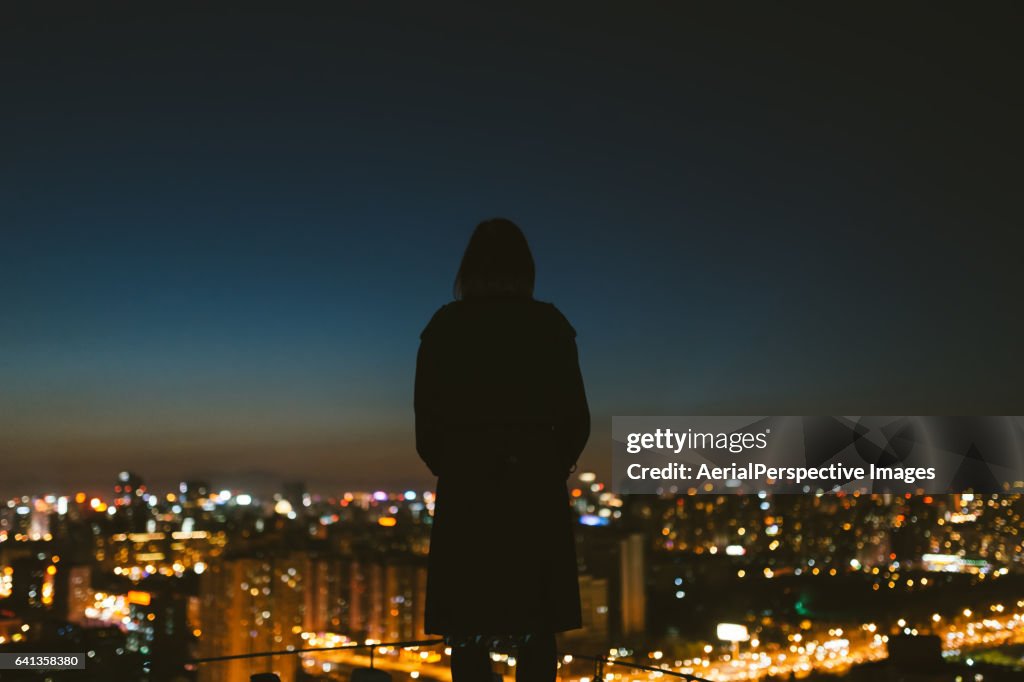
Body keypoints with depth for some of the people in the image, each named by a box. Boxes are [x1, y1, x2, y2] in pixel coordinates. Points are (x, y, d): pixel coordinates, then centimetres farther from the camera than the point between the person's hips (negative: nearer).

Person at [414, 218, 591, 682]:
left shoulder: (444, 326, -1)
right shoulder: (550, 325, 0)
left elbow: (427, 419, -2)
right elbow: (575, 417, 0)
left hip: (466, 491, 0)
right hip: (537, 488, 1)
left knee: (468, 631, 7)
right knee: (536, 631, 9)